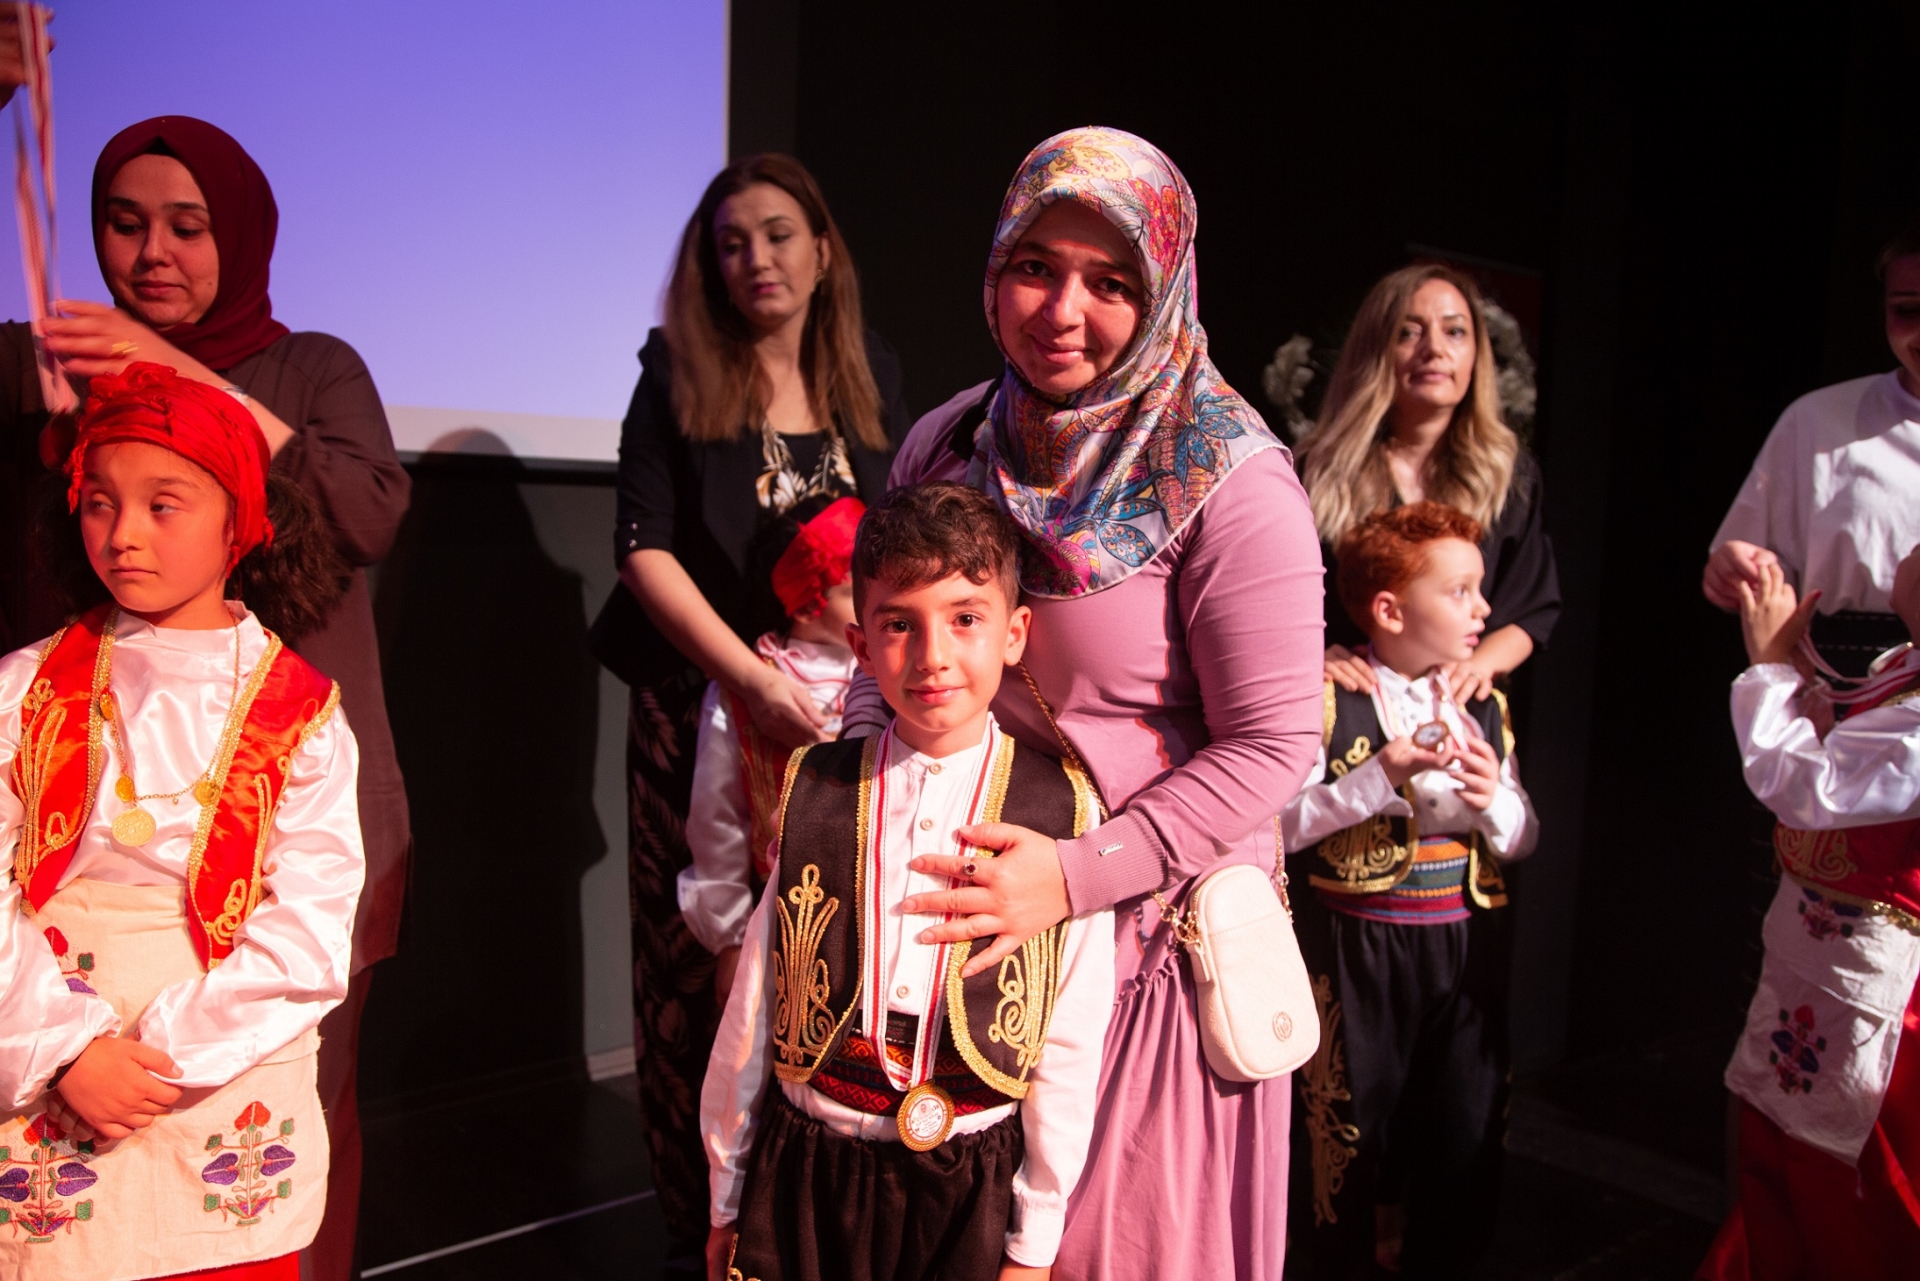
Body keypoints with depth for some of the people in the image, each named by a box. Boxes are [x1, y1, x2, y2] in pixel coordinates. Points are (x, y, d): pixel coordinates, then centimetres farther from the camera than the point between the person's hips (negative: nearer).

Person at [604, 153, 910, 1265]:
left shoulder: (874, 375, 9)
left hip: (839, 711, 2)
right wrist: (753, 678, -20)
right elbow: (646, 548, -8)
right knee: (698, 965, 2)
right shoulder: (677, 375, 0)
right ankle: (703, 1230, 17)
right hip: (703, 711, -2)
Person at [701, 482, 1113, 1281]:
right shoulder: (813, 793, -5)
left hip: (970, 1190, -1)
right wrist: (727, 1201, 7)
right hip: (806, 1180, 2)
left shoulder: (1063, 812, -10)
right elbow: (753, 1006, 1)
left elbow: (1071, 1048, -5)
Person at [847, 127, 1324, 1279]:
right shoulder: (947, 445, 1)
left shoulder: (1230, 482, -16)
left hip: (1155, 919, -4)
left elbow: (1273, 745, -17)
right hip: (961, 910, 5)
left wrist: (1079, 874, -23)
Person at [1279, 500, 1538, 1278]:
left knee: (1466, 1133, 13)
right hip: (1355, 947, -5)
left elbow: (1524, 838, 11)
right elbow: (1280, 825, -16)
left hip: (1464, 943, 5)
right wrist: (1380, 776, -22)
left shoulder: (1483, 705, 8)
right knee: (1347, 1128, 9)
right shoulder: (1328, 698, -11)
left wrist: (1494, 800, -10)